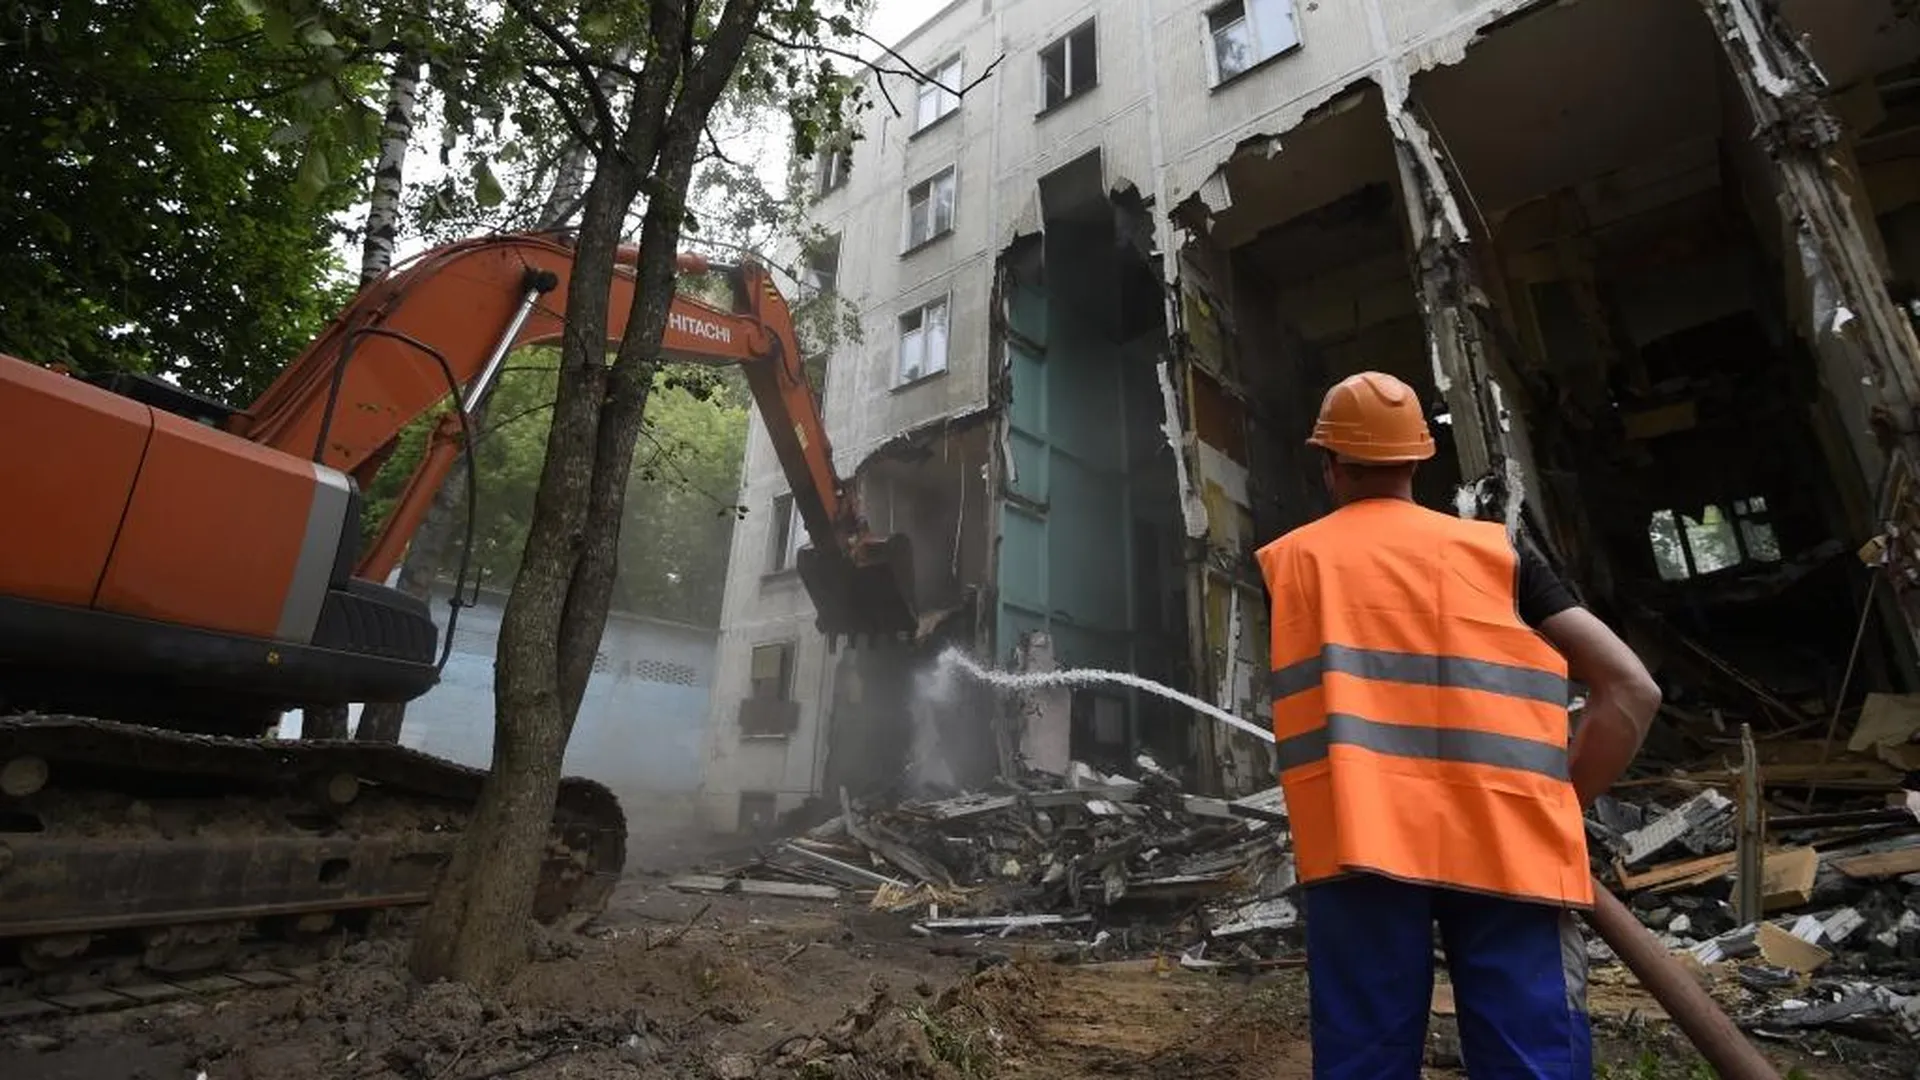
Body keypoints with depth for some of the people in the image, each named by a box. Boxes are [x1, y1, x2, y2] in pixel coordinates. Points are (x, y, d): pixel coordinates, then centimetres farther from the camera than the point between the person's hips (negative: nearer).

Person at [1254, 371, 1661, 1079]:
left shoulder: (1287, 562, 14)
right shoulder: (1497, 550, 14)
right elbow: (1632, 690, 9)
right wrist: (1556, 806, 14)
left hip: (1359, 837, 0)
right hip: (1504, 839, 1)